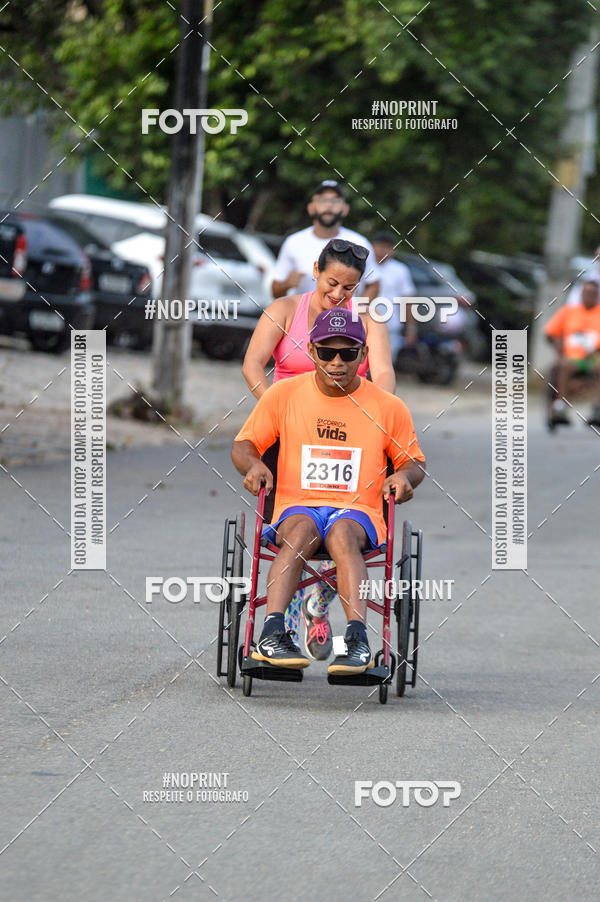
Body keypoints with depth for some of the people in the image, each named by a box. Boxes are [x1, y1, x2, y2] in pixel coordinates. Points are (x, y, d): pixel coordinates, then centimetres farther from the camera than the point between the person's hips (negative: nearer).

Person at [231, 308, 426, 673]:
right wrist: (253, 465, -9)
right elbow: (244, 444, 15)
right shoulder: (285, 395, 8)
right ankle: (272, 633, -50)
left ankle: (358, 639, -52)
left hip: (357, 511, -1)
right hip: (297, 506, 1)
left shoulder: (388, 407, 7)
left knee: (342, 533, -37)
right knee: (301, 530, -36)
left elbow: (414, 461, 19)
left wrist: (404, 477, -5)